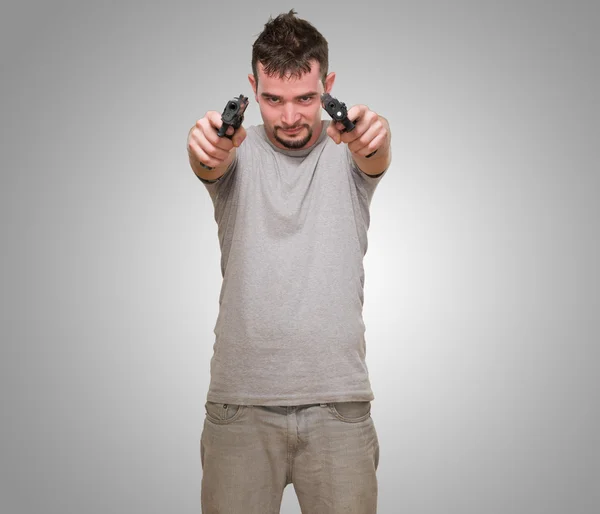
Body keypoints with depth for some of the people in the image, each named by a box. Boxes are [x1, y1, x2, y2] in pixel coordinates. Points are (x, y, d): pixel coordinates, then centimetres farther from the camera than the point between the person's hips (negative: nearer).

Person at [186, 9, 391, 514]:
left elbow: (377, 159, -20)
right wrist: (206, 149, -45)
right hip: (240, 399, 0)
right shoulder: (239, 151, 3)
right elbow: (210, 164, -20)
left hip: (340, 401, 0)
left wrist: (375, 135, -45)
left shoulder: (347, 150, 3)